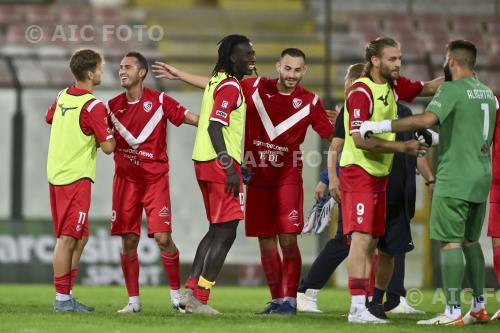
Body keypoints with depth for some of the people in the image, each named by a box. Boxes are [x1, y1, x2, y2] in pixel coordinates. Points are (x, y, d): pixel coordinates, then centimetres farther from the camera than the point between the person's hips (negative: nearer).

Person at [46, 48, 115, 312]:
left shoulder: (62, 97, 8)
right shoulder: (93, 106, -16)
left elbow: (49, 118, 30)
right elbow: (108, 147, -15)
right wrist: (108, 129, 5)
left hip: (56, 174, 9)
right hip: (76, 178, -9)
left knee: (80, 237, 15)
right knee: (68, 238, -6)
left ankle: (66, 297, 16)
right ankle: (62, 299, -4)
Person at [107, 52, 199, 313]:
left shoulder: (159, 101, -4)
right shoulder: (113, 106, 6)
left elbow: (191, 118, -5)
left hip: (155, 178, -3)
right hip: (125, 179, 3)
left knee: (162, 238, -10)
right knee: (128, 241, 1)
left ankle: (176, 294, 8)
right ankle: (133, 300, 10)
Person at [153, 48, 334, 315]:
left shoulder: (309, 102, -4)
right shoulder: (256, 88, 1)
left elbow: (331, 135, 0)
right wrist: (179, 75, 16)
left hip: (287, 179, -2)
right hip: (257, 178, 2)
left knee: (288, 240, -11)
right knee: (266, 242, 5)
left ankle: (290, 299, -4)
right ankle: (276, 299, 15)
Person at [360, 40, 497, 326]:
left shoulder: (452, 90, -12)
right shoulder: (487, 92, 14)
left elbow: (427, 120, -27)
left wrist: (382, 126, -23)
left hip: (455, 179, -8)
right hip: (481, 178, 8)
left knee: (450, 242, -7)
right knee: (470, 240, 17)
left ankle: (453, 312, -11)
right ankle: (479, 307, 19)